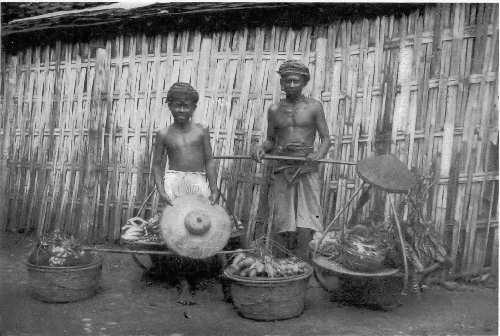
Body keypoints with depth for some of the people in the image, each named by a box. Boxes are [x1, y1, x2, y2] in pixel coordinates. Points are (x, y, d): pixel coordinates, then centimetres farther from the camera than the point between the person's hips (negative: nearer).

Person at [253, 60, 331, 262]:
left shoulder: (314, 107, 3)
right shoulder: (274, 110, 10)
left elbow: (326, 139, 3)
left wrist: (318, 154, -18)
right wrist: (262, 149, -3)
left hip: (306, 171, -2)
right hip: (281, 171, 2)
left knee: (304, 228, -9)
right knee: (280, 227, 2)